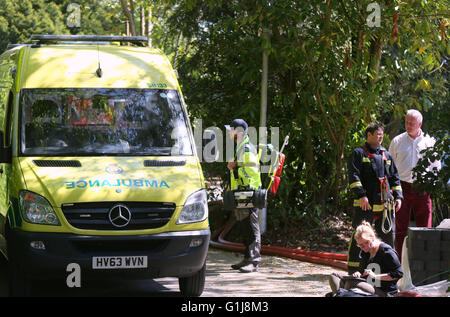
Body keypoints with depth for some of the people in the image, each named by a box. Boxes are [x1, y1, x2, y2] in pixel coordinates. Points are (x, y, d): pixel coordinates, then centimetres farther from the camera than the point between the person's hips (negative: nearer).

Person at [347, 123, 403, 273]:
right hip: (365, 204, -5)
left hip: (385, 204, 5)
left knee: (388, 235, 7)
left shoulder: (386, 155, 19)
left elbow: (394, 177, 23)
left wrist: (398, 196, 11)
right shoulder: (359, 153, 2)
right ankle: (353, 269, 1)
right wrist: (361, 195, -17)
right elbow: (354, 176, -7)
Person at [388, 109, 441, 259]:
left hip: (422, 189, 1)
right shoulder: (397, 141, 8)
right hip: (403, 188, 0)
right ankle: (400, 261, 1)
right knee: (401, 227, -3)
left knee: (424, 226, 0)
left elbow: (436, 166, 16)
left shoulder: (430, 141, 9)